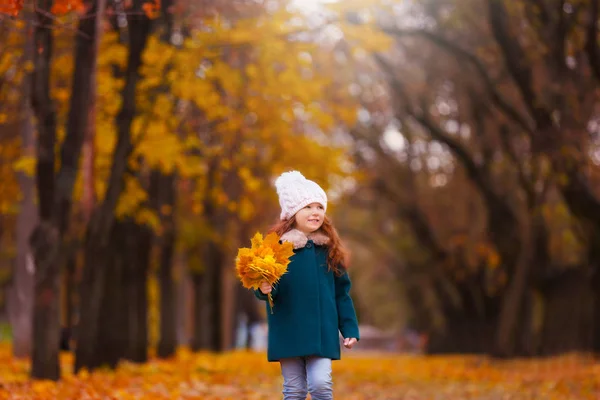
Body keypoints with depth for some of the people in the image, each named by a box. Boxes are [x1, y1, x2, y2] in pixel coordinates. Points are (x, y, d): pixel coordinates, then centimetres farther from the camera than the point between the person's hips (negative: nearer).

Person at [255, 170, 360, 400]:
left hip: (322, 333, 1)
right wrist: (263, 290, -29)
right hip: (288, 333, -1)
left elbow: (341, 293, 9)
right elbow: (269, 289, -5)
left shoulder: (329, 249, 5)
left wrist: (350, 329, 5)